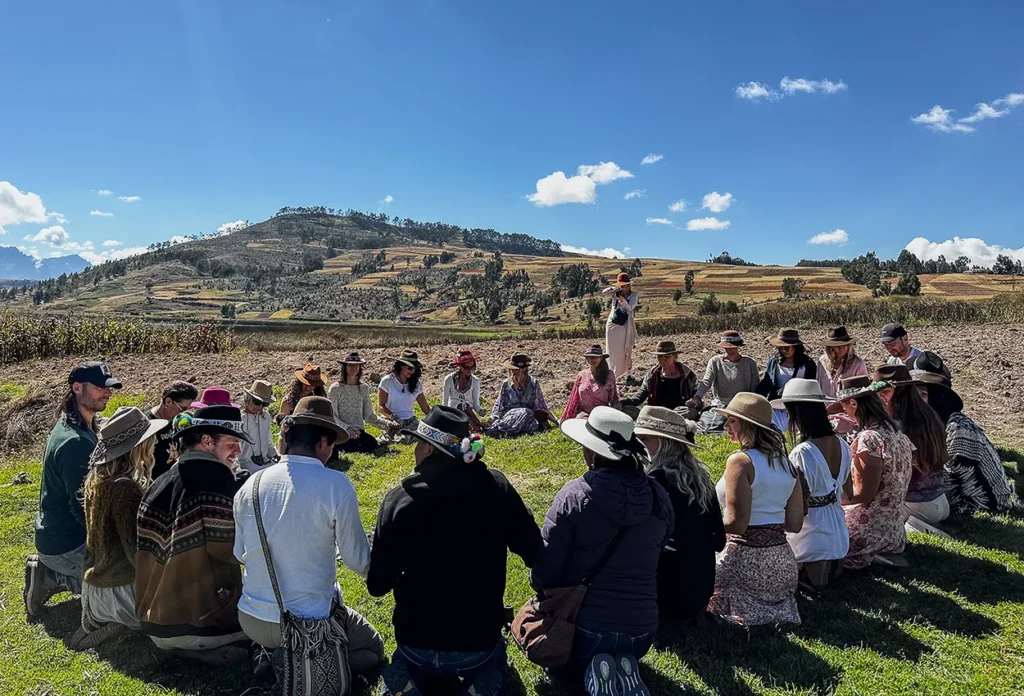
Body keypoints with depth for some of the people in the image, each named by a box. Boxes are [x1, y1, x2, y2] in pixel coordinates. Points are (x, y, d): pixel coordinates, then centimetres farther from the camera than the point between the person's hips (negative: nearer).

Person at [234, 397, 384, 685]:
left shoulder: (251, 485, -5)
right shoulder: (335, 485, -19)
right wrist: (374, 571, 12)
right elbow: (358, 561, -11)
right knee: (374, 649, 21)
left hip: (251, 621, 6)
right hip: (309, 624, -5)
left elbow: (240, 554, 7)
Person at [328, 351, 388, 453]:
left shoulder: (364, 387, 10)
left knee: (373, 445, -26)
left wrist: (385, 423, -4)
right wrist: (347, 428, -18)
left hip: (359, 431, 4)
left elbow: (368, 415, 11)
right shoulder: (335, 388, -2)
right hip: (341, 433, -4)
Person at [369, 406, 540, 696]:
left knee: (408, 663, 34)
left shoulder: (399, 499, -16)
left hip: (416, 639, 1)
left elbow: (377, 585, -8)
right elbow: (534, 552, -7)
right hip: (480, 637, 0)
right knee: (490, 661, 33)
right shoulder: (496, 487, -16)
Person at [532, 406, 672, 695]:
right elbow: (651, 561, 8)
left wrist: (539, 582, 9)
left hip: (584, 624, -3)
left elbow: (546, 569, -14)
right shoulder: (658, 496, -7)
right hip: (641, 629, 4)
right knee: (619, 654, 39)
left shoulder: (575, 494, -19)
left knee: (563, 668, 31)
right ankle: (623, 670, 4)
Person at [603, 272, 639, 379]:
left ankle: (628, 373, 11)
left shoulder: (633, 295, -4)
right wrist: (613, 288, -27)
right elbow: (604, 292, -10)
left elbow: (630, 308, -19)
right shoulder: (616, 292, 3)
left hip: (625, 326, -2)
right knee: (612, 351, 7)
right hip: (612, 325, 2)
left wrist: (623, 300, -37)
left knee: (626, 351, 2)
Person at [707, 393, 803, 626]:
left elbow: (736, 524, -21)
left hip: (746, 557, -8)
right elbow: (794, 524, 8)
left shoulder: (740, 461, -16)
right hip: (782, 558, 8)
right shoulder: (785, 462, 7)